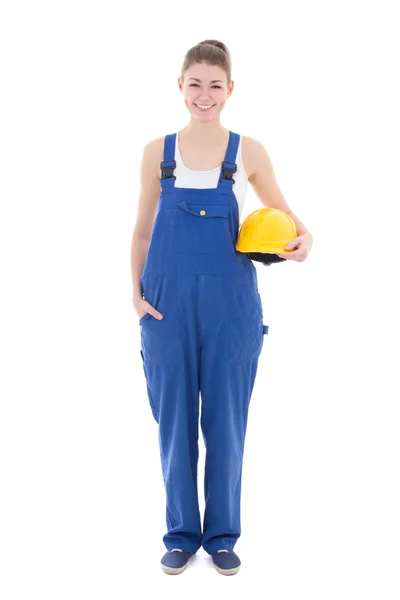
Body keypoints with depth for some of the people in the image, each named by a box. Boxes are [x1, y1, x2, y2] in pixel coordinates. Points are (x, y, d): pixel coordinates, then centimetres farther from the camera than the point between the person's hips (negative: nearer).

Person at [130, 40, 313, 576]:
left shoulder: (249, 153, 2)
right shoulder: (158, 152, 5)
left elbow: (280, 210, 13)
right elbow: (142, 231, 9)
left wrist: (303, 235, -8)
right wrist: (137, 292, -1)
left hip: (230, 302, -1)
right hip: (168, 303, 1)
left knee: (226, 421, 7)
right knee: (174, 419, 8)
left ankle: (223, 535, 24)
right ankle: (181, 534, 24)